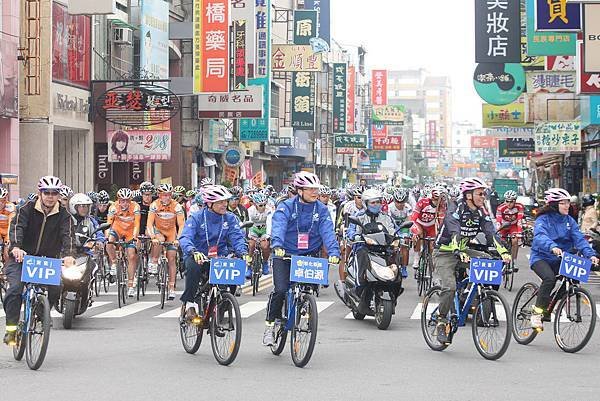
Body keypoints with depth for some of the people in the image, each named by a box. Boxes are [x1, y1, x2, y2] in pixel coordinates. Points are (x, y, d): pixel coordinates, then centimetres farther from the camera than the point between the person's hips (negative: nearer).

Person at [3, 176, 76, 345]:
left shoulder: (63, 215, -2)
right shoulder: (26, 209, -6)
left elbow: (68, 235, -16)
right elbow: (16, 228, -20)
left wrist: (69, 254, -37)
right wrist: (16, 247, -41)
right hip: (21, 257, -2)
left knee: (55, 289, -18)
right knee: (15, 288, -23)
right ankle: (11, 329, -16)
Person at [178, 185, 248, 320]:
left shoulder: (230, 218, 3)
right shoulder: (196, 218, -6)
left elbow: (237, 237, -7)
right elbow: (185, 238, -18)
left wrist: (243, 252, -29)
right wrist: (194, 252, -39)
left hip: (219, 258, 3)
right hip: (198, 257, -3)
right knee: (193, 266, -36)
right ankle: (189, 302, -19)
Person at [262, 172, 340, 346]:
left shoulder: (321, 210, 1)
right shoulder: (286, 207, -6)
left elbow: (327, 231, -12)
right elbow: (279, 226, -22)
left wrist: (334, 252, -29)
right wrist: (277, 246, -42)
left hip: (309, 256, 2)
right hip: (284, 254, -2)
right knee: (280, 290, -16)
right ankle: (270, 325, 0)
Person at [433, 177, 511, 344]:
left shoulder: (481, 212, -4)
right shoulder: (456, 211, -22)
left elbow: (491, 233, -15)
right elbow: (455, 233, -38)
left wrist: (503, 252, -32)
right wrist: (459, 253, -56)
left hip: (463, 250, 6)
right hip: (444, 253, -6)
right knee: (449, 287, -26)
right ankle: (442, 322, -8)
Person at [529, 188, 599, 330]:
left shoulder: (569, 220, 6)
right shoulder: (543, 219, -10)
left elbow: (579, 238, -6)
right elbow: (540, 236, -29)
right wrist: (552, 247, -49)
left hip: (559, 260, 6)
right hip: (541, 258, -6)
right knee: (549, 278, -32)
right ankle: (537, 313, -22)